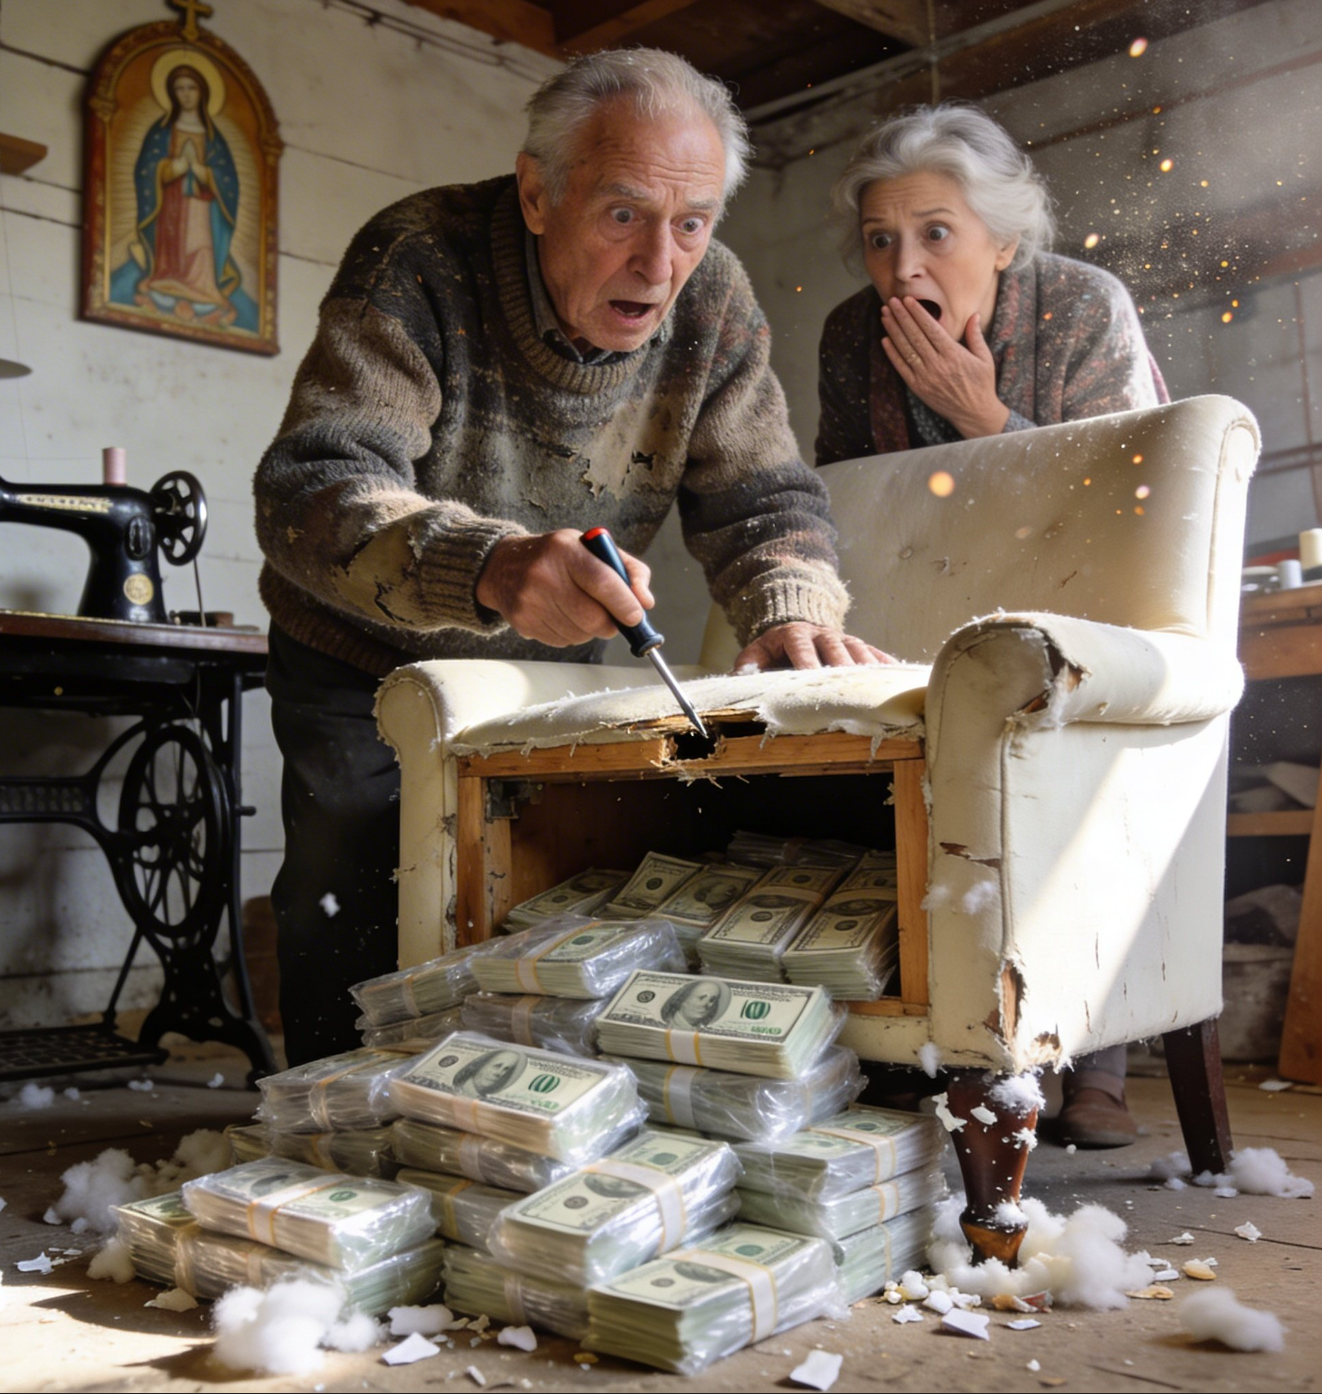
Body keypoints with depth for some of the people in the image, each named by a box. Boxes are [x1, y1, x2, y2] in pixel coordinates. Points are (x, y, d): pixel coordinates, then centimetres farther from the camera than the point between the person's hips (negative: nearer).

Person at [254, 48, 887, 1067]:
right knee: (355, 964, -6)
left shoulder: (713, 304, -13)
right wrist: (486, 567, -59)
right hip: (367, 669, -3)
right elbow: (310, 489, -38)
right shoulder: (418, 262, -27)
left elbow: (765, 499, -11)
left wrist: (793, 610, -36)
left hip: (552, 679, 3)